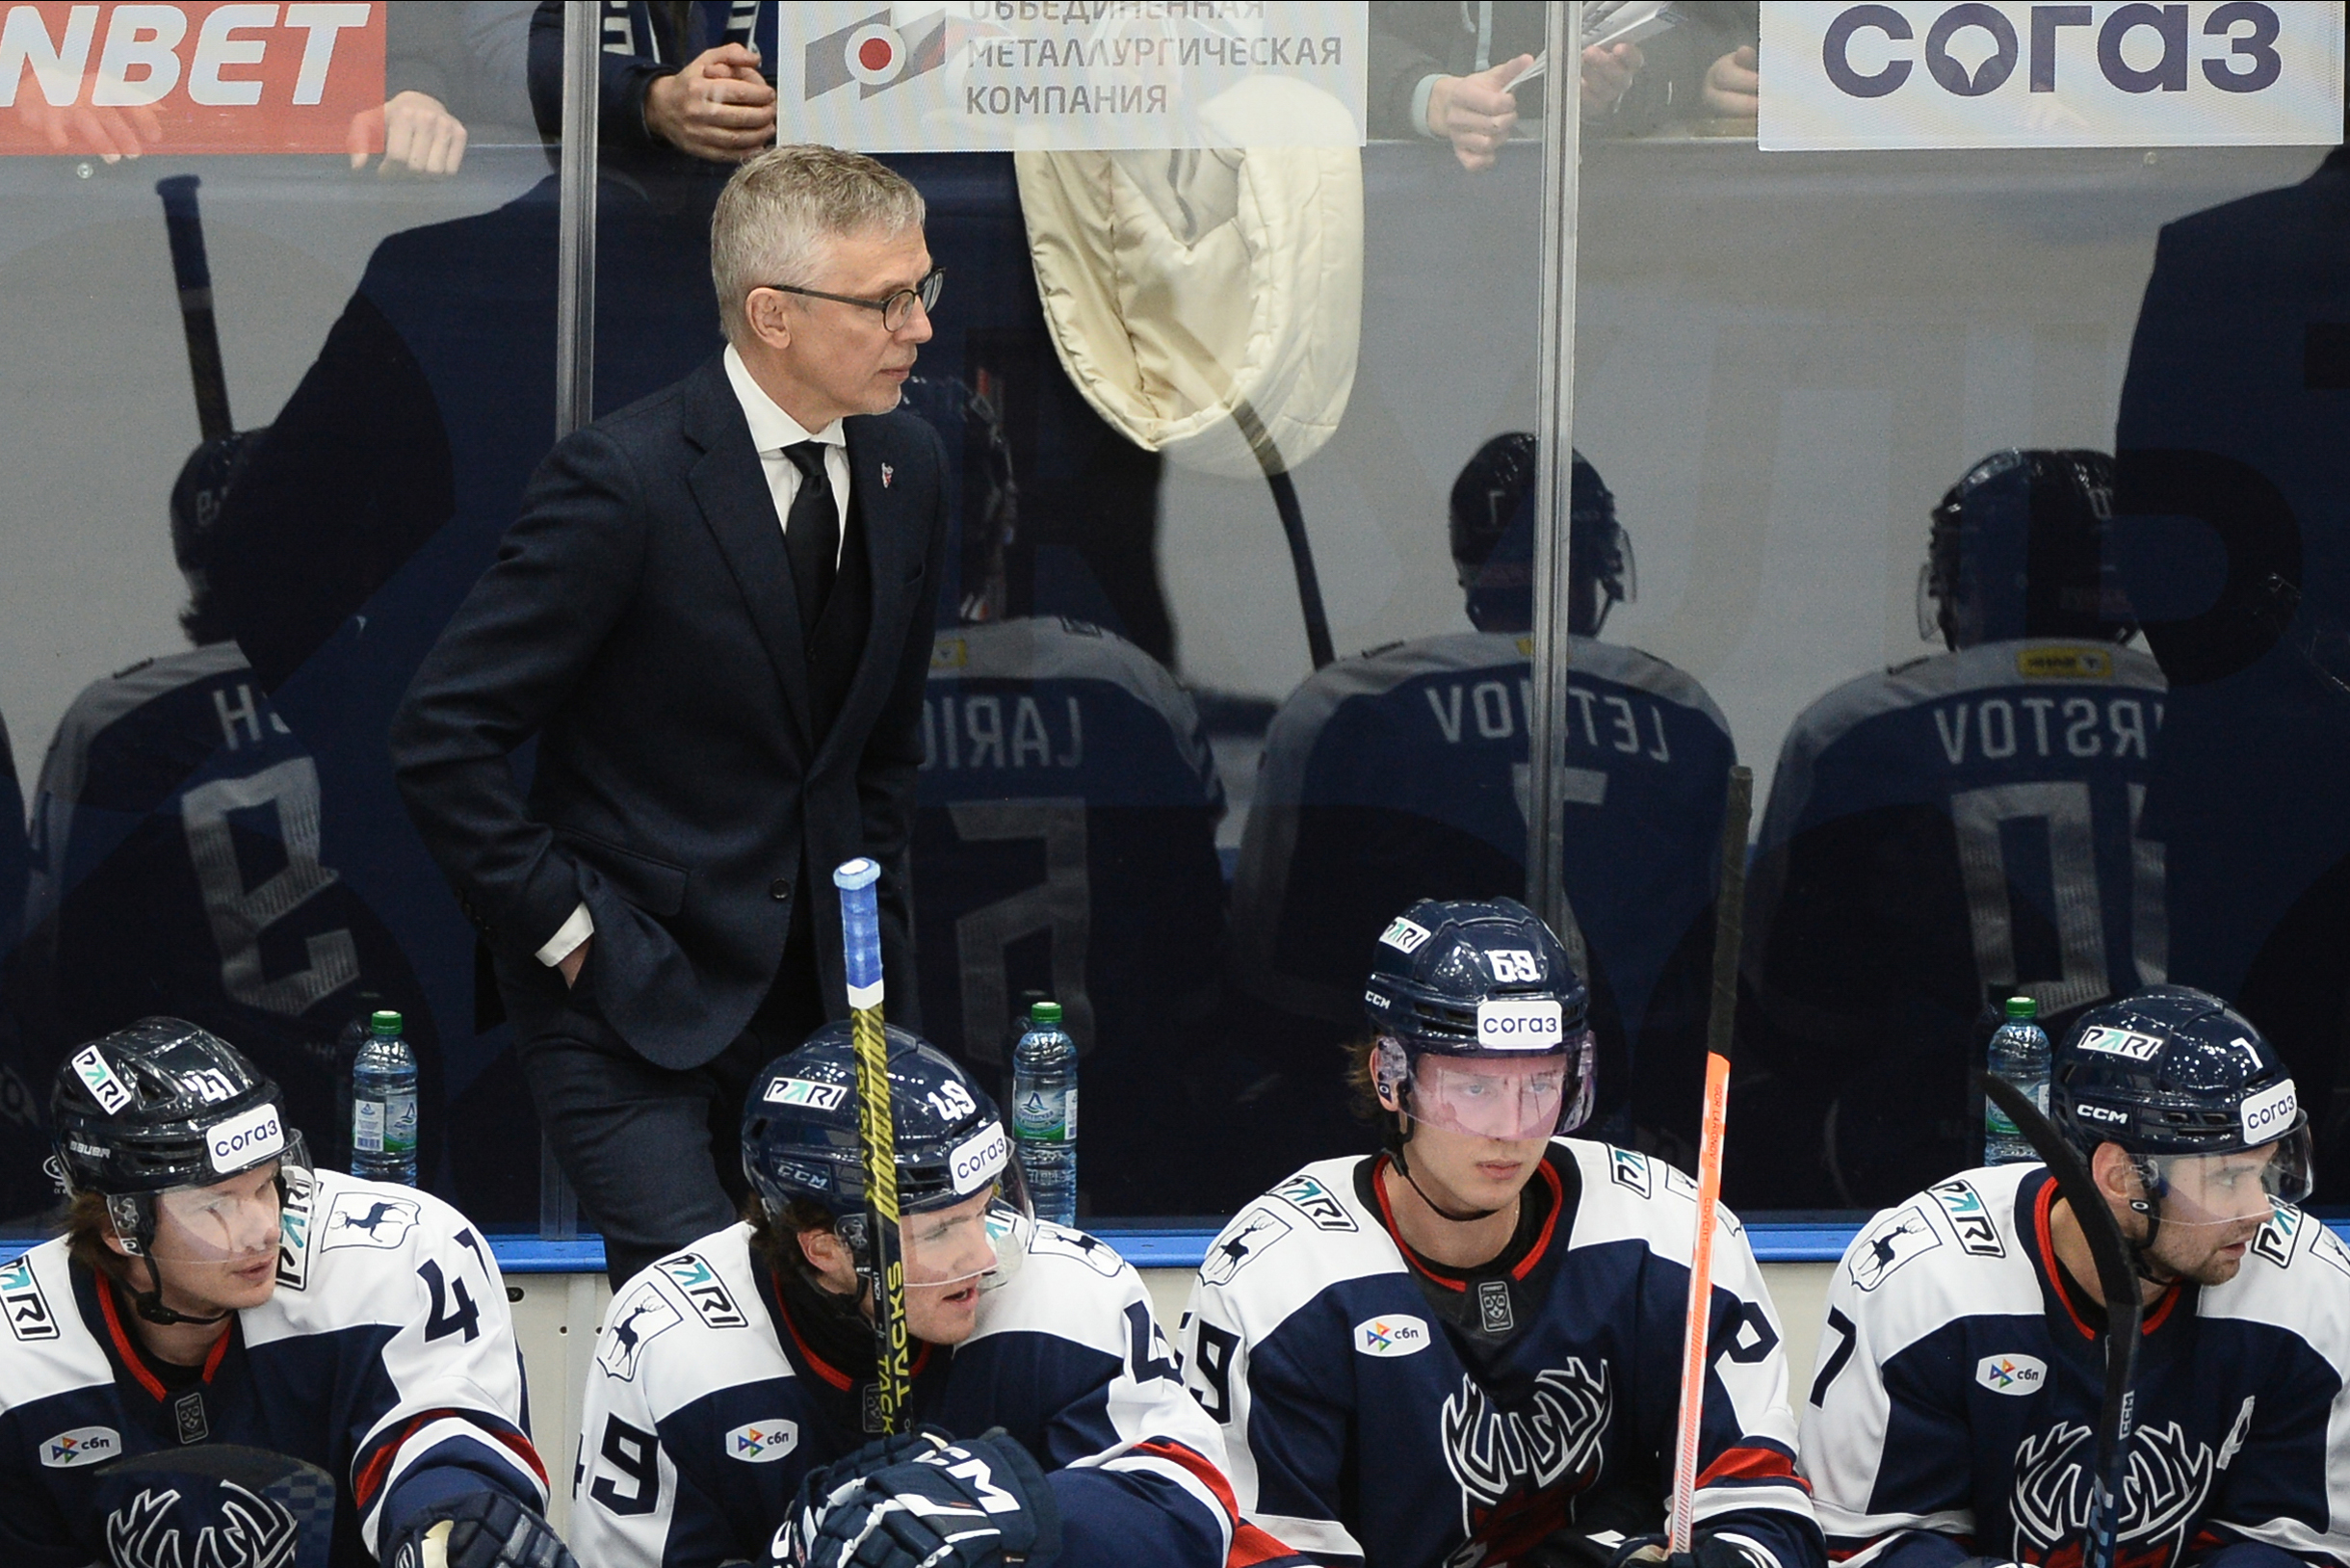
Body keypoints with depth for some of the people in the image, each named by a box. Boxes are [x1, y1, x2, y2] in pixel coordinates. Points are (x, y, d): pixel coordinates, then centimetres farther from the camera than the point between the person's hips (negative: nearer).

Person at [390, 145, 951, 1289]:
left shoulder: (905, 467, 6)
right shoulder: (624, 479, -17)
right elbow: (441, 741, -16)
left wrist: (872, 929, 13)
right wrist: (570, 930, -14)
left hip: (821, 991, 6)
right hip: (631, 1006, -6)